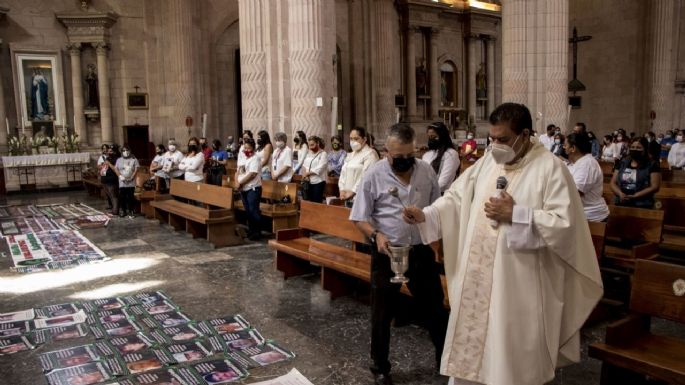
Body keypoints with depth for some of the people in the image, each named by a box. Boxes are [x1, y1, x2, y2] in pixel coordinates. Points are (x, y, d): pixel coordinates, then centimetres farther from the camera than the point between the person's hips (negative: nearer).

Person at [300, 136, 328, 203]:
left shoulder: (323, 154, -4)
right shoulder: (308, 153, 17)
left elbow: (319, 169, -14)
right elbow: (304, 165, 13)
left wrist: (307, 173, -12)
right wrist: (304, 173, -8)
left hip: (318, 182, -6)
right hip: (307, 182, 6)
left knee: (316, 202, -3)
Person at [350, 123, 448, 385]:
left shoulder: (427, 171, 0)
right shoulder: (373, 175, -9)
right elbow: (359, 218, -7)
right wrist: (376, 234, -24)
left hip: (421, 251, 3)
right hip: (387, 253, -2)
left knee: (434, 307, 15)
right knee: (382, 313, 10)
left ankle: (445, 357, 38)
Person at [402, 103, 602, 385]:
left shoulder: (551, 168, -9)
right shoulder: (488, 161, 8)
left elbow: (565, 224, -16)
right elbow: (457, 197, 8)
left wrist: (515, 215, -19)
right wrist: (425, 215, -6)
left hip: (518, 287, -5)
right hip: (476, 280, 6)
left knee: (512, 360, 9)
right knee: (470, 352, 16)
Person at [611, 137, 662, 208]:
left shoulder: (652, 165, 0)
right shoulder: (621, 163, 12)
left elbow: (654, 187, -7)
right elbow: (613, 183, 10)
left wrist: (635, 196, -16)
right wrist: (620, 194, -10)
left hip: (642, 206, -3)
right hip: (620, 204, 4)